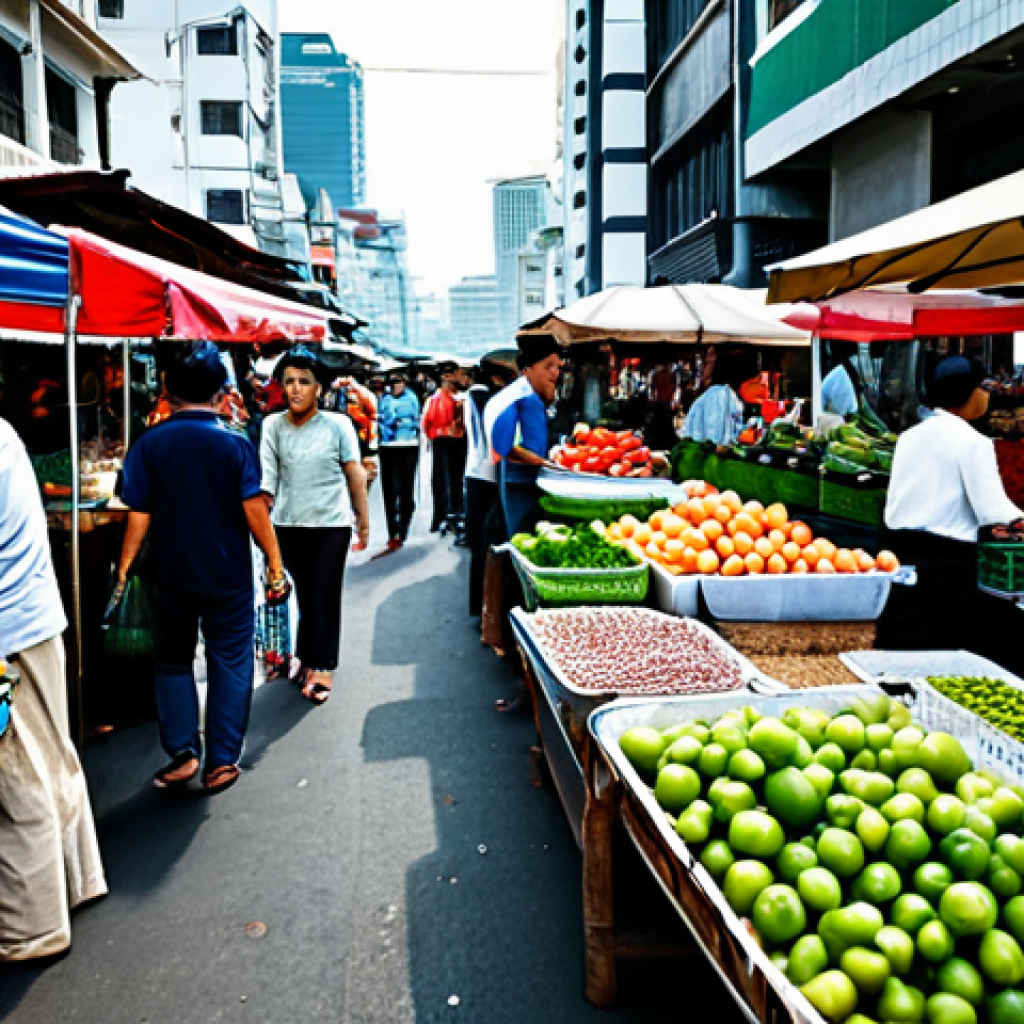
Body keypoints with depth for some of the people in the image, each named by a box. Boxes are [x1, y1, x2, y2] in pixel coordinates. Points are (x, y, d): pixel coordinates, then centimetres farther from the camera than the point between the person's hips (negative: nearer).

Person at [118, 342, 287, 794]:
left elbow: (138, 516, -7)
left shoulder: (149, 444, -7)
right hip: (228, 574, -1)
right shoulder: (236, 443, -10)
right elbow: (255, 511, -11)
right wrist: (275, 563, -3)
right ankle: (221, 761, 15)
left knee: (172, 661, 19)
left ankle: (182, 750, 12)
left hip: (168, 574, 1)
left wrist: (124, 568, 3)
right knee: (230, 663, 11)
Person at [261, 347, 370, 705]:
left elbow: (355, 474, 2)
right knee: (304, 594, 9)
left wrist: (364, 520, 6)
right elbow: (267, 478, 0)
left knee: (324, 596, 0)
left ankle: (321, 666, 10)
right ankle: (312, 661, 24)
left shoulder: (337, 424, -4)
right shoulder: (273, 425, 0)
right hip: (289, 525, 2)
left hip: (331, 524, -2)